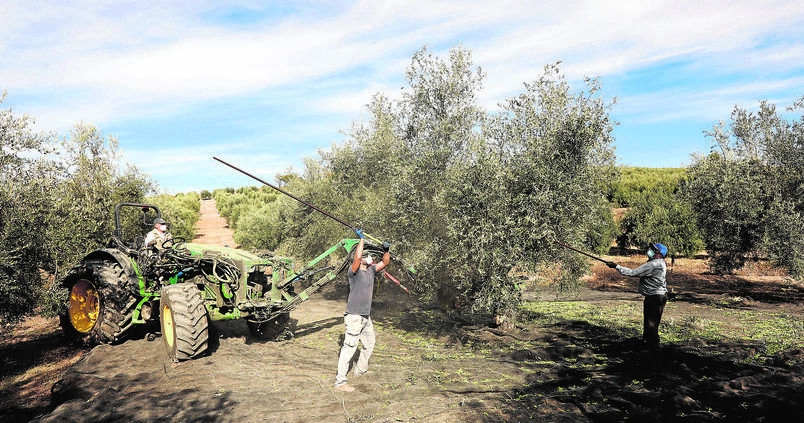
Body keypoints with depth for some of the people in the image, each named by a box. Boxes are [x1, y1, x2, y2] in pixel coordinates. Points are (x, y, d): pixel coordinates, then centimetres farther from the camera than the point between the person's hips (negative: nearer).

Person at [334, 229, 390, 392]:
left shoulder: (371, 270, 11)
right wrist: (362, 238, -24)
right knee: (349, 347, -9)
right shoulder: (354, 271, -12)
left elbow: (385, 262, 19)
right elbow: (357, 257, -31)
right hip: (354, 316, -9)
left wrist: (386, 251, 0)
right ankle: (340, 381, -6)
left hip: (366, 316, 9)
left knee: (369, 344, 22)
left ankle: (360, 370, 42)